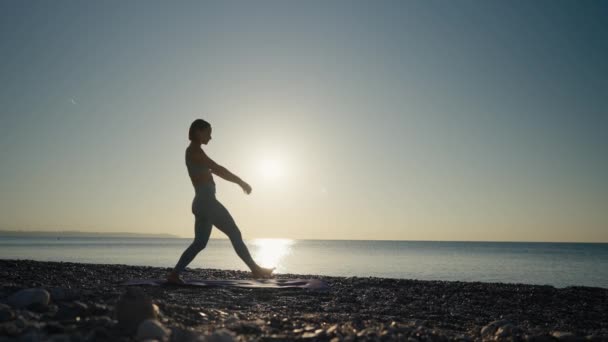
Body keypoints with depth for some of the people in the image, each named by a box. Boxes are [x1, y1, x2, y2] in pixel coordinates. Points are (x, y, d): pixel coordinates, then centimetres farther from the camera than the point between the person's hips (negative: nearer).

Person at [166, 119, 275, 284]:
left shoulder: (193, 152, 21)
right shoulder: (195, 150, -9)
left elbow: (215, 170, 28)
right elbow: (218, 169, -16)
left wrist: (239, 182, 27)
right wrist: (241, 182, -11)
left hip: (202, 202, 10)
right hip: (206, 201, -10)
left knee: (199, 243, 11)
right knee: (235, 234, -4)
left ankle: (174, 274, 11)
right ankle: (255, 269, 1)